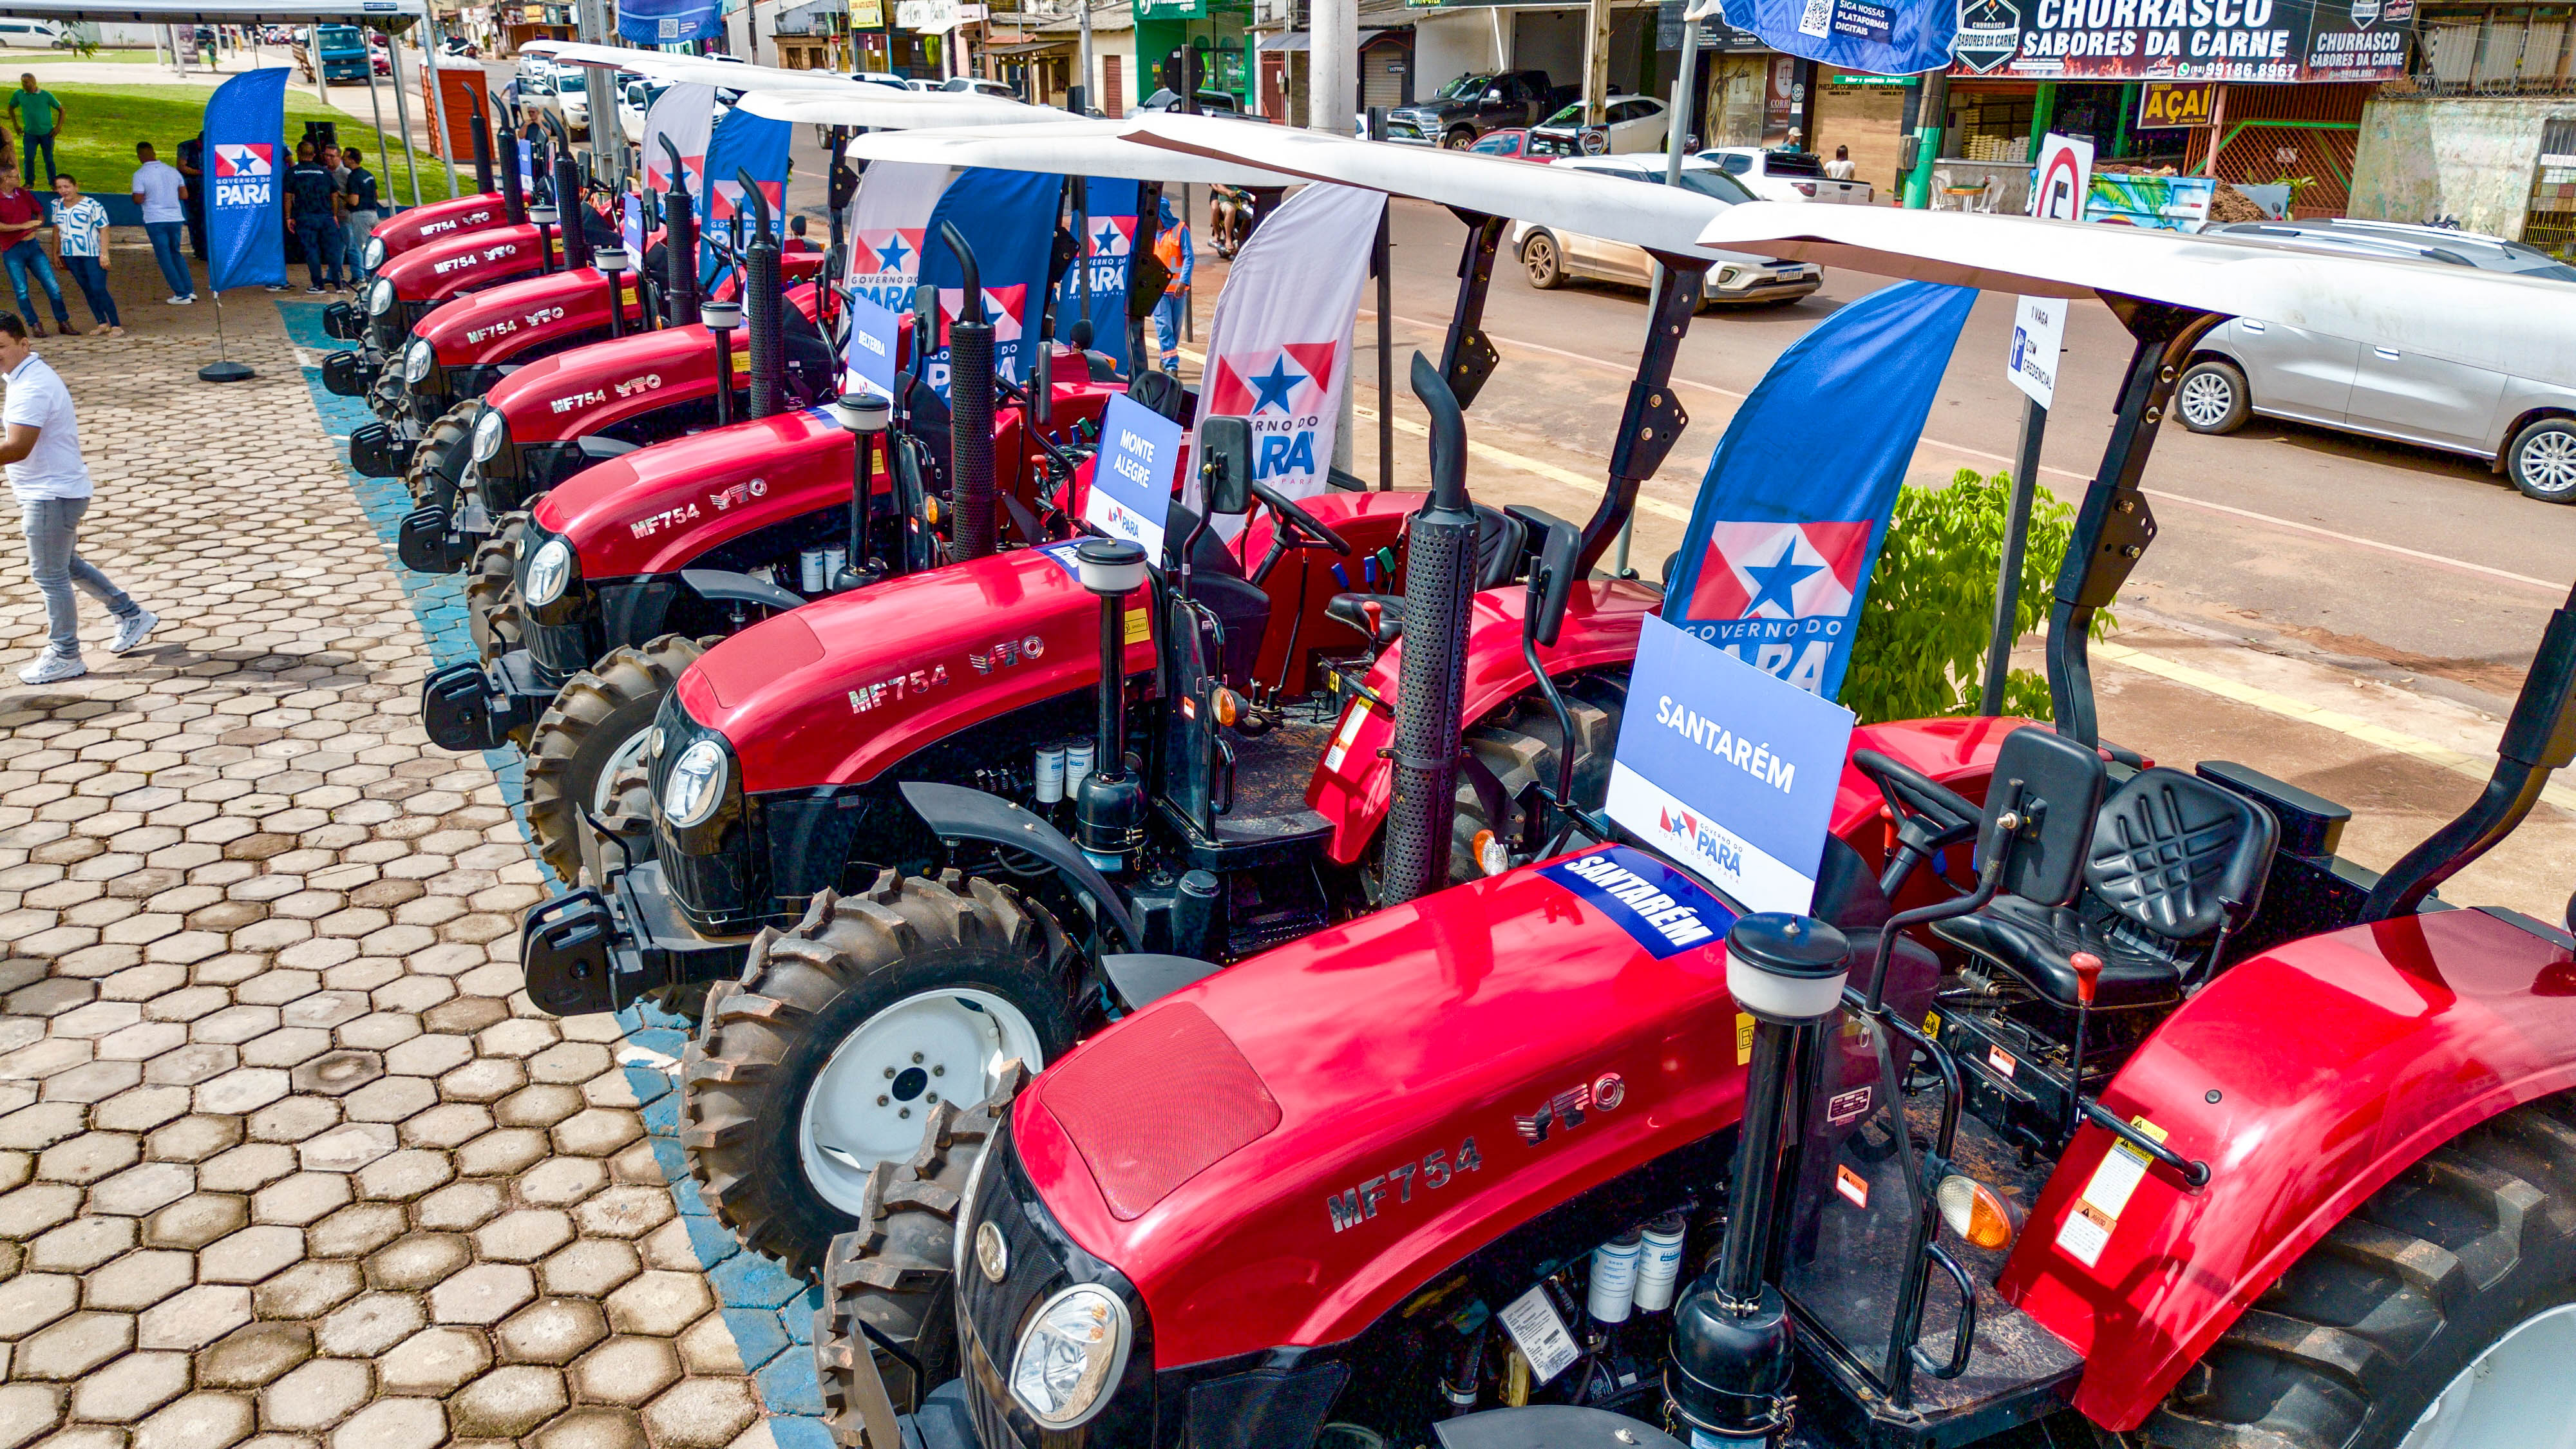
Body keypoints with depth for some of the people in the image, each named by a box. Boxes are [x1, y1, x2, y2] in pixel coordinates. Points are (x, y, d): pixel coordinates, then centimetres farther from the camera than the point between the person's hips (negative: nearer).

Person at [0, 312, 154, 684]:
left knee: (50, 576, 0)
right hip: (45, 491, 10)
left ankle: (64, 657, 11)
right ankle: (131, 615, 33)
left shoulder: (31, 387, -23)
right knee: (67, 566, 22)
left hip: (51, 496, -10)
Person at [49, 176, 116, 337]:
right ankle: (103, 324, 12)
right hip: (70, 255, 6)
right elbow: (57, 229, 18)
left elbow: (104, 229, -10)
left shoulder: (92, 205, -10)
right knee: (87, 289, 7)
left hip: (92, 253, -6)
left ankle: (117, 326, -9)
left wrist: (104, 254, -16)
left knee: (98, 289, -13)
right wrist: (56, 253, 17)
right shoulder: (57, 205, 9)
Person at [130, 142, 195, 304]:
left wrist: (133, 191, 9)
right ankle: (189, 290, 13)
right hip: (175, 218, 5)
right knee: (176, 253, 19)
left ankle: (182, 295, 1)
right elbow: (184, 195, 8)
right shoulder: (172, 170, 4)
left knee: (165, 257, 3)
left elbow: (138, 200, -11)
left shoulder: (140, 174, -10)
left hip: (155, 220, -5)